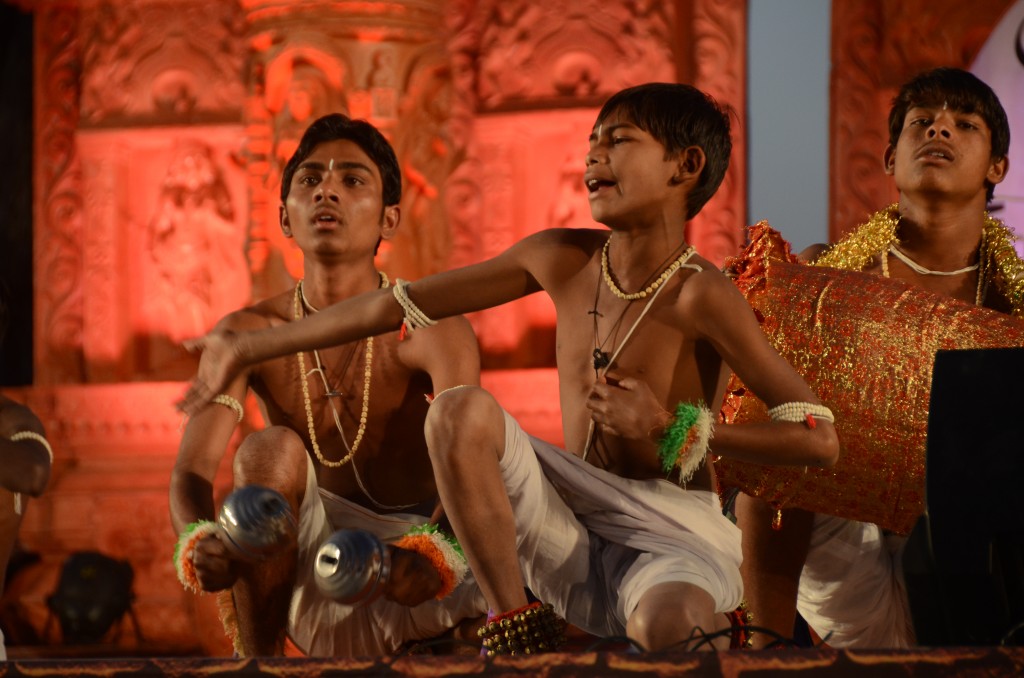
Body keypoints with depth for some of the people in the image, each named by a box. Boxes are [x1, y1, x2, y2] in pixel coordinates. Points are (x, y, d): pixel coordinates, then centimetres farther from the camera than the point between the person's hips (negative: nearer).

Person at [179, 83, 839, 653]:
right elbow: (396, 305, 7)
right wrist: (250, 347, 9)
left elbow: (819, 439, -17)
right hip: (573, 535, 6)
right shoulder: (562, 260, 2)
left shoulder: (699, 295, -15)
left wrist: (674, 432, -18)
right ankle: (515, 625, -11)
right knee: (461, 412, -20)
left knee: (668, 626, -43)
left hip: (677, 538, -6)